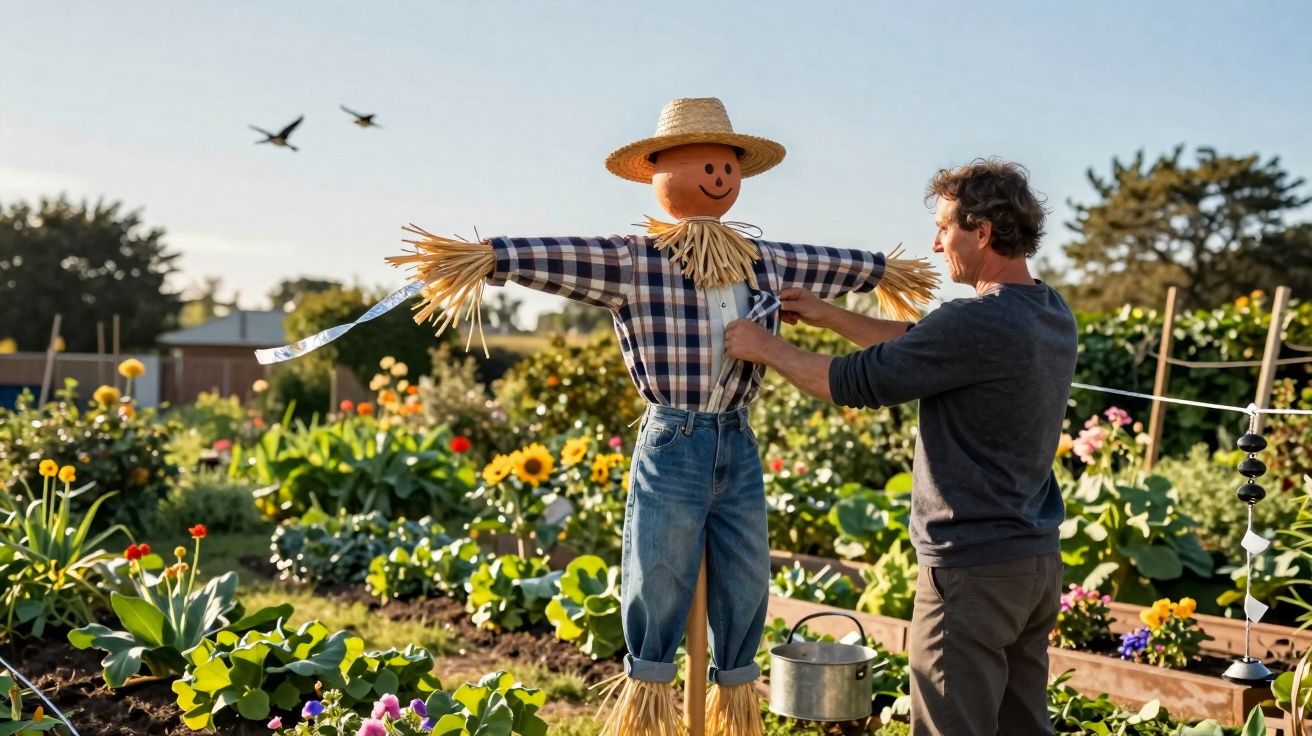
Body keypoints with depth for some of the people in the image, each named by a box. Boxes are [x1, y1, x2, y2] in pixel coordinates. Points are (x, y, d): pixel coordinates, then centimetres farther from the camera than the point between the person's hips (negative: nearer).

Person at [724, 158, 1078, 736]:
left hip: (973, 568, -9)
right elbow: (922, 344, 17)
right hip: (1037, 560, 9)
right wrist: (827, 315, 17)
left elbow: (856, 383, -15)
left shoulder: (979, 323, -22)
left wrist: (766, 348, -1)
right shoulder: (1052, 314, 7)